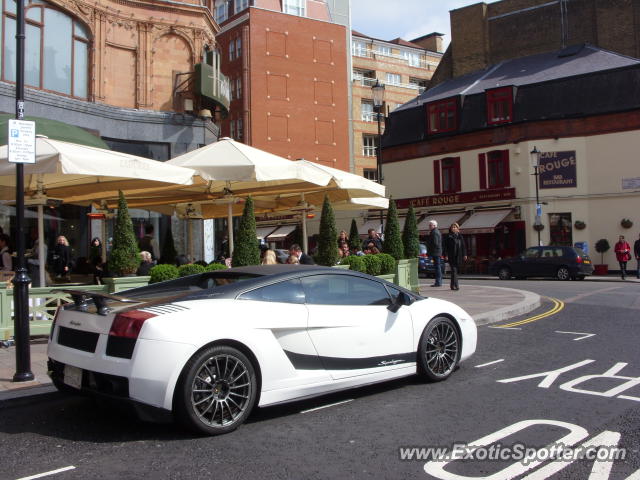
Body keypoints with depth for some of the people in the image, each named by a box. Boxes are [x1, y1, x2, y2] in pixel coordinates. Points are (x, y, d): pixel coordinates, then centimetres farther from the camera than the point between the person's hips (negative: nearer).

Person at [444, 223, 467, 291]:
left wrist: (464, 255, 6)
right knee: (454, 270, -11)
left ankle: (453, 285, 20)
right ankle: (455, 285, -16)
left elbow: (463, 246, 12)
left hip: (458, 256, 4)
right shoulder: (449, 237, 1)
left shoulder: (460, 236, 11)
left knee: (455, 270, 10)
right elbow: (446, 247, -2)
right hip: (451, 256, -4)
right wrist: (446, 255, -10)